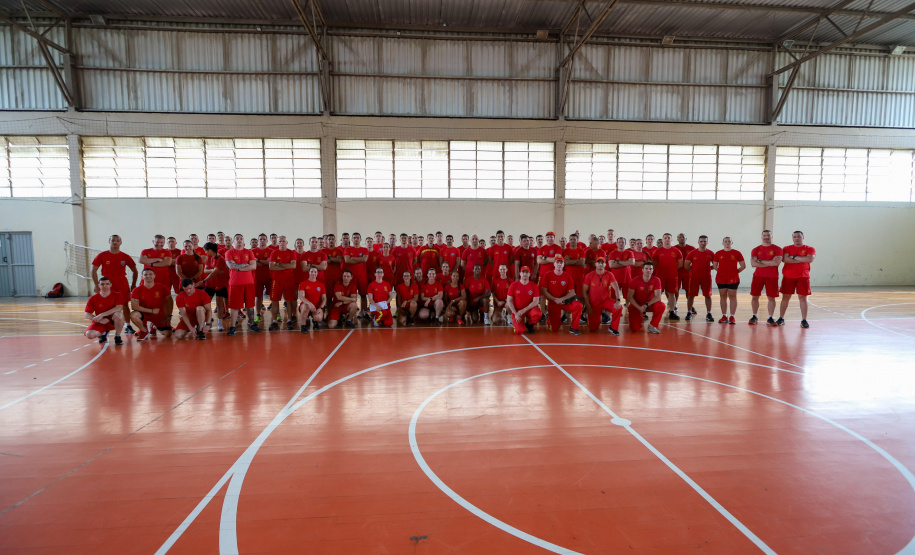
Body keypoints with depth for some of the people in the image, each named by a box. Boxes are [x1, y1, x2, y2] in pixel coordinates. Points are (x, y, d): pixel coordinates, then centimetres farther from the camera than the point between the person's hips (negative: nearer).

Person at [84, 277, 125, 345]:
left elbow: (119, 308, -24)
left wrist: (102, 315, -29)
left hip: (113, 321, -2)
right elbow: (87, 315, -6)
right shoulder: (93, 299, -3)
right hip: (100, 322, 2)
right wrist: (100, 320, -25)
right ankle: (103, 333, 13)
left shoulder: (117, 295, -7)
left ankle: (117, 336, -14)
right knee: (89, 334, -26)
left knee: (118, 314, -37)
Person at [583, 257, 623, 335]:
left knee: (619, 307, -31)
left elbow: (616, 288, -13)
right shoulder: (589, 276, -8)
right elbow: (584, 292, -5)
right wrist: (588, 307, -10)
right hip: (594, 303, -1)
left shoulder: (609, 275, -5)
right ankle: (595, 319, 36)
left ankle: (613, 328, -8)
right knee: (593, 328, -3)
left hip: (606, 300, 1)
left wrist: (618, 300, -30)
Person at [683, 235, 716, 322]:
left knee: (708, 295, 3)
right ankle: (689, 313, 10)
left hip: (706, 277, 1)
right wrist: (692, 271, 2)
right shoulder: (692, 253, 0)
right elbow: (686, 265, 3)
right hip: (694, 277, -1)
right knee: (691, 295, 1)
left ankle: (709, 314, 11)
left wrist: (709, 268, 1)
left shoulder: (711, 253, 3)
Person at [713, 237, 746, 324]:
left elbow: (743, 266, 5)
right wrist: (722, 271, 4)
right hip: (721, 278, 2)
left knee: (732, 297, 1)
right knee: (723, 297, 6)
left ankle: (732, 317, 6)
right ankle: (724, 316, 13)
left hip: (733, 279, -2)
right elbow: (715, 266, 11)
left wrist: (735, 271, 0)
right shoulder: (718, 253, 6)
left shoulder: (737, 253, 2)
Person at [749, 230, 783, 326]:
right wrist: (770, 263, -11)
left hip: (772, 277, -2)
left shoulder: (777, 249, 1)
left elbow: (777, 262, -13)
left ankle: (770, 318, 9)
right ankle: (754, 316, 16)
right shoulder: (756, 250, 7)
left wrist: (761, 261, -11)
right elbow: (753, 263, -7)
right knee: (754, 297, 3)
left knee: (771, 298, 0)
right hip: (758, 276, 2)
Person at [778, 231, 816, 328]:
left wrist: (794, 257, -11)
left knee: (802, 298, -1)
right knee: (786, 297, 4)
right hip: (788, 276, 0)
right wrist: (803, 260, -13)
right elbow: (785, 259, -13)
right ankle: (781, 318, 10)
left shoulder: (810, 249, 4)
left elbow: (810, 259, -15)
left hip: (803, 277, 0)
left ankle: (804, 320, 6)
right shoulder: (787, 248, 5)